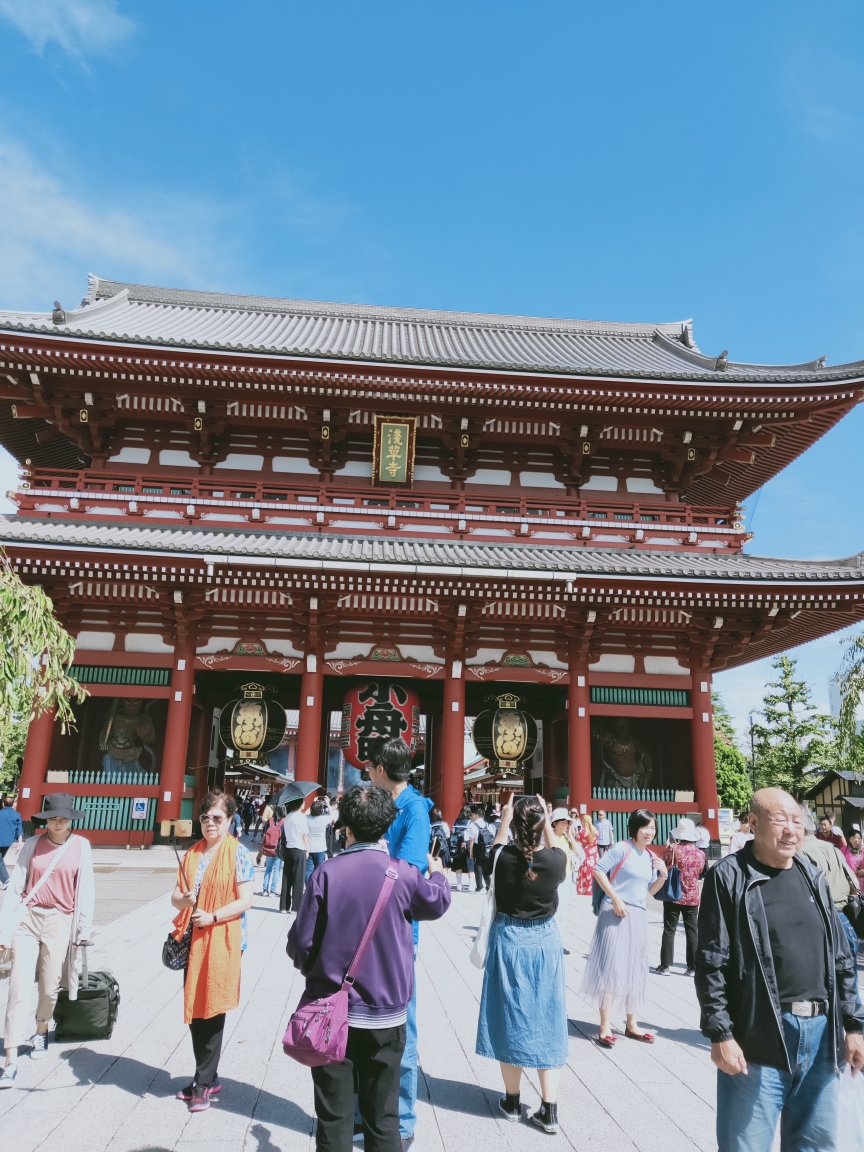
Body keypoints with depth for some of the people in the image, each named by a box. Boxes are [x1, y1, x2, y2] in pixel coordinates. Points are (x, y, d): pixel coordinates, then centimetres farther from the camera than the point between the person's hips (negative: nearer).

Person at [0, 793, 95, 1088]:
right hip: (27, 919, 0)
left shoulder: (81, 846, -1)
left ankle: (41, 1032, 39)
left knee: (50, 986, 9)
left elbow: (86, 890, 1)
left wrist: (84, 928, 0)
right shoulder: (32, 845, 0)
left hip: (60, 922, 0)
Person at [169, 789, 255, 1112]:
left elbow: (245, 900, -11)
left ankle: (204, 1083, 16)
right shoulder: (192, 853, 8)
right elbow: (176, 895, 9)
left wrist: (213, 917, -20)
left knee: (211, 1011, 2)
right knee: (194, 1010, 13)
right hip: (193, 941, 6)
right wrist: (185, 899, -13)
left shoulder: (238, 853, -8)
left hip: (223, 942, -6)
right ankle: (208, 1077, 28)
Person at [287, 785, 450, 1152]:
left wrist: (311, 968, 14)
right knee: (383, 1116, 15)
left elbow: (300, 943, -10)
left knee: (334, 1118, 12)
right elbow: (437, 903, 10)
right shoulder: (404, 873, -11)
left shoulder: (326, 872, -14)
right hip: (386, 1015, 1)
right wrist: (437, 872, 32)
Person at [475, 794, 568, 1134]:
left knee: (510, 1018, 12)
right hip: (545, 942, 0)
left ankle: (512, 1102, 25)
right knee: (546, 1021, 10)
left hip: (508, 941, 0)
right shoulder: (555, 861, -14)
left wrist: (505, 819, 19)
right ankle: (549, 1110, 15)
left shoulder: (505, 859, -14)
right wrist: (547, 821, 12)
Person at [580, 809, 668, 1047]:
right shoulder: (622, 848, -11)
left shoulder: (650, 857, 11)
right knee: (611, 967, -5)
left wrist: (663, 876, 0)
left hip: (638, 916, 8)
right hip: (617, 913, -8)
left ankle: (632, 1025, 28)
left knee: (635, 970, 15)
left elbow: (650, 891, 17)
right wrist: (615, 898, -18)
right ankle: (605, 1028, 2)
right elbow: (598, 870, -16)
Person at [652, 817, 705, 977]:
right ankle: (693, 967, 15)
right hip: (692, 897, 2)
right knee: (691, 932, 11)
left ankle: (665, 966, 9)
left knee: (669, 931, 5)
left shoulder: (672, 849, -15)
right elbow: (701, 872, 10)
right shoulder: (700, 853, -4)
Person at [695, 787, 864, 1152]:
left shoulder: (813, 877, 10)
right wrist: (720, 1034, -12)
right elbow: (711, 964, -9)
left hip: (821, 1033, 6)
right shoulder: (729, 877, -8)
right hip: (759, 1038, -5)